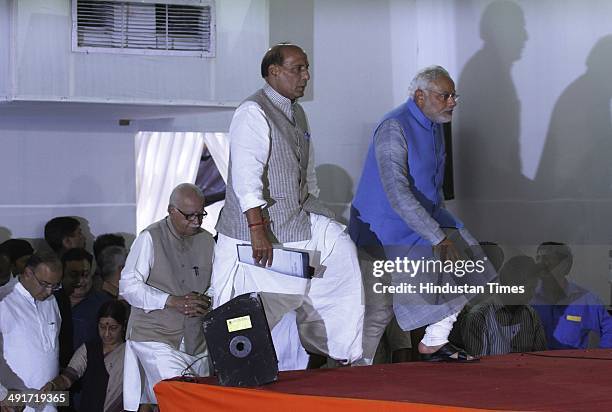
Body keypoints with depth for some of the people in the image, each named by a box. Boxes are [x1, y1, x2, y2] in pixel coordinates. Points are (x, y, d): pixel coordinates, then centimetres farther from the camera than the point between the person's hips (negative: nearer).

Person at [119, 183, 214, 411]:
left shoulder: (207, 241, 9)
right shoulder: (150, 238, -6)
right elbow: (128, 287, -11)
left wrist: (205, 302, -7)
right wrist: (174, 301, -19)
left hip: (196, 340, 6)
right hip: (156, 338, -5)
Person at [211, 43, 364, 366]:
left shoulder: (297, 114, 16)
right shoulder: (253, 113, -13)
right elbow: (246, 176, -23)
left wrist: (315, 214, 21)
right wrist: (258, 229, -30)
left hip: (299, 219, 8)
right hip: (258, 233, -8)